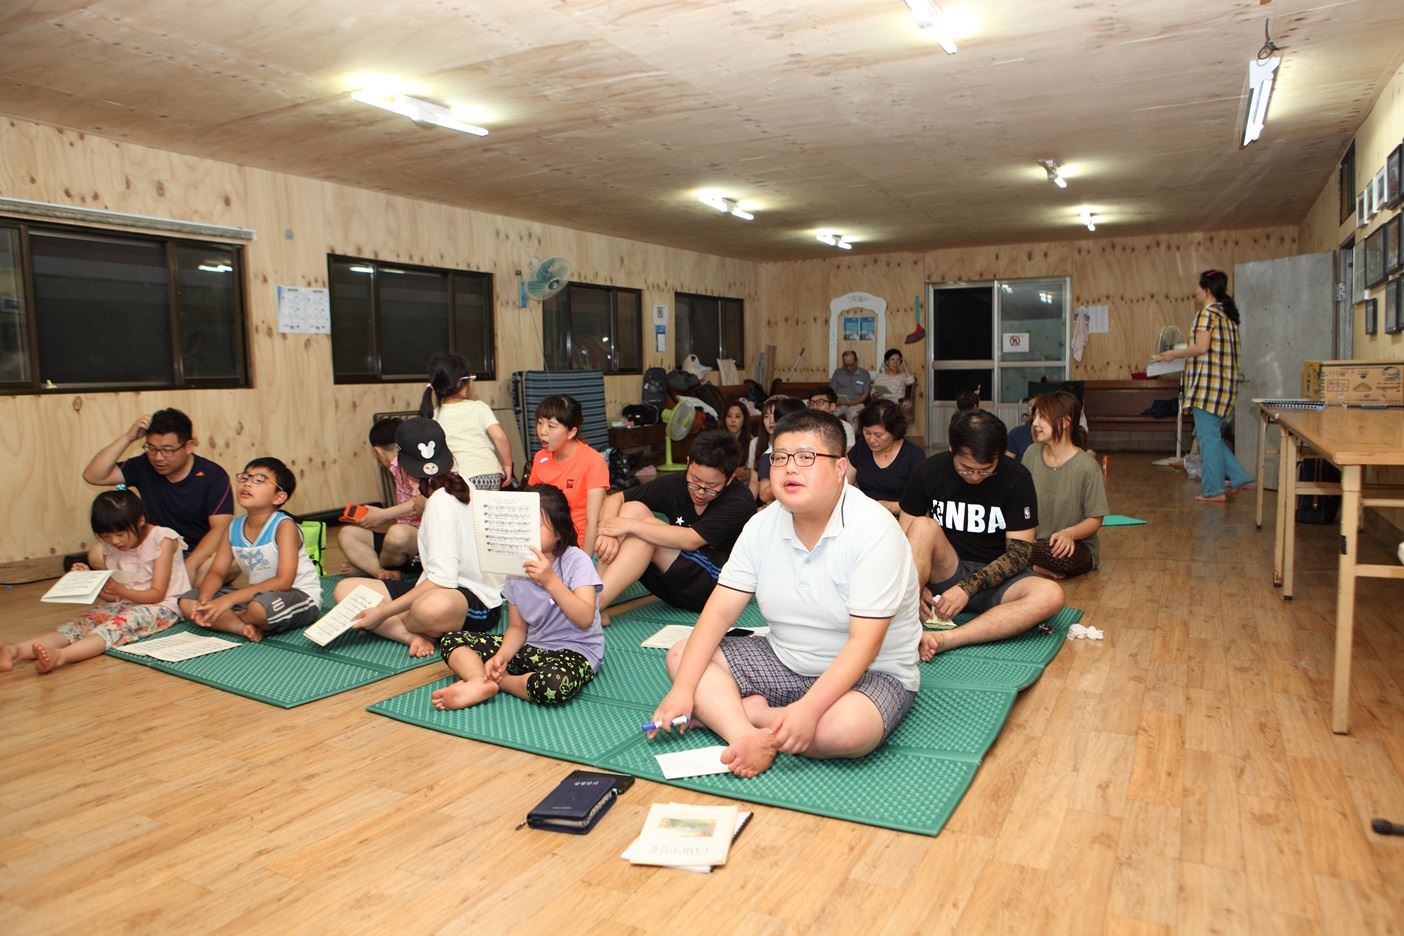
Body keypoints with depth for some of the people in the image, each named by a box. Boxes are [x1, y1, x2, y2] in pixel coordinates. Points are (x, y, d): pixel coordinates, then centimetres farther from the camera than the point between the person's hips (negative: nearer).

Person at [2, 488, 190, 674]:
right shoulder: (110, 548, 8)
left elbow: (157, 594, -13)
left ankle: (61, 655, -56)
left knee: (122, 622, -34)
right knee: (85, 621, -21)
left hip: (161, 606, -6)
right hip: (123, 605, 6)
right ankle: (16, 651, -42)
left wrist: (120, 590, -28)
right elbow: (111, 597, 8)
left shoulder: (162, 540, -9)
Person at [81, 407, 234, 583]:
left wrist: (190, 565, -32)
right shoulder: (144, 467, 1)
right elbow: (92, 476, -6)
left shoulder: (213, 476, -11)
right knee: (97, 553, -19)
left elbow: (220, 528, -18)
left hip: (200, 553, -5)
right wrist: (127, 437, -12)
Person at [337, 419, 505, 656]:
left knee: (435, 607, -46)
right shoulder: (458, 483, 10)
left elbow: (442, 579, -25)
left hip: (476, 601, -9)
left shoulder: (442, 502, -17)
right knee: (345, 588, -2)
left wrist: (384, 612, -23)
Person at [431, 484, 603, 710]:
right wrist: (501, 656, -15)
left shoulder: (576, 560, -14)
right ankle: (480, 682, -28)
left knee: (555, 685, -40)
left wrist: (550, 580, -34)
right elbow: (517, 628, 5)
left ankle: (495, 680, -12)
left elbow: (585, 620, -25)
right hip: (532, 648, 6)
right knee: (452, 640, 0)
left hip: (575, 651, -6)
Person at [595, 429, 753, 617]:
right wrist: (607, 533, -23)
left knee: (644, 524, -24)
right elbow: (615, 499, -1)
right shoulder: (675, 483, -2)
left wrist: (630, 525, -25)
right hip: (675, 588, 6)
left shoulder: (740, 502, -16)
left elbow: (690, 541, -26)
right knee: (632, 509, -15)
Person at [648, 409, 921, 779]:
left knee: (849, 729, -38)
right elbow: (719, 611, -6)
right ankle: (746, 736, -27)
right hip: (786, 661, 6)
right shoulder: (763, 525, -5)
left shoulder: (874, 531, -23)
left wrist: (809, 708, -37)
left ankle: (722, 713, -18)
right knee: (680, 656, -6)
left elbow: (864, 642, -26)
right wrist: (683, 688, -17)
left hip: (871, 672, -5)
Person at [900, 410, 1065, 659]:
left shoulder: (1016, 478, -9)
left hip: (996, 578, 0)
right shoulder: (929, 471, -6)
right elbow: (905, 536, -2)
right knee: (923, 526, -30)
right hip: (945, 573, 0)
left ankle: (943, 640, -42)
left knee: (1050, 595, -32)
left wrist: (968, 588, -23)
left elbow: (1019, 552, -10)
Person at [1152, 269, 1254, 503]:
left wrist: (1174, 354, -5)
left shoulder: (1207, 313, -9)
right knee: (1212, 436, 17)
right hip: (1225, 384, 9)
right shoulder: (1228, 314, 17)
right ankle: (1241, 479, 16)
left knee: (1208, 436, -3)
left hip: (1208, 384, -9)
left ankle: (1214, 491, 1)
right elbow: (1217, 349, 18)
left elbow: (1201, 348, -18)